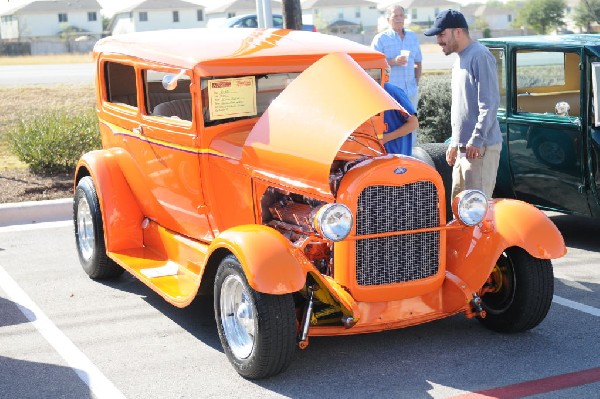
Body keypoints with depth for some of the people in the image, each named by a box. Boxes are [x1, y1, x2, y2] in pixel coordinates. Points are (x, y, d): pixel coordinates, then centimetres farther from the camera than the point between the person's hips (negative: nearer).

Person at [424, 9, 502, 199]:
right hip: (463, 146, 10)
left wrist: (477, 140, -21)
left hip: (480, 147, -10)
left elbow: (489, 102, -18)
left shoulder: (480, 56, -12)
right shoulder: (460, 59, 18)